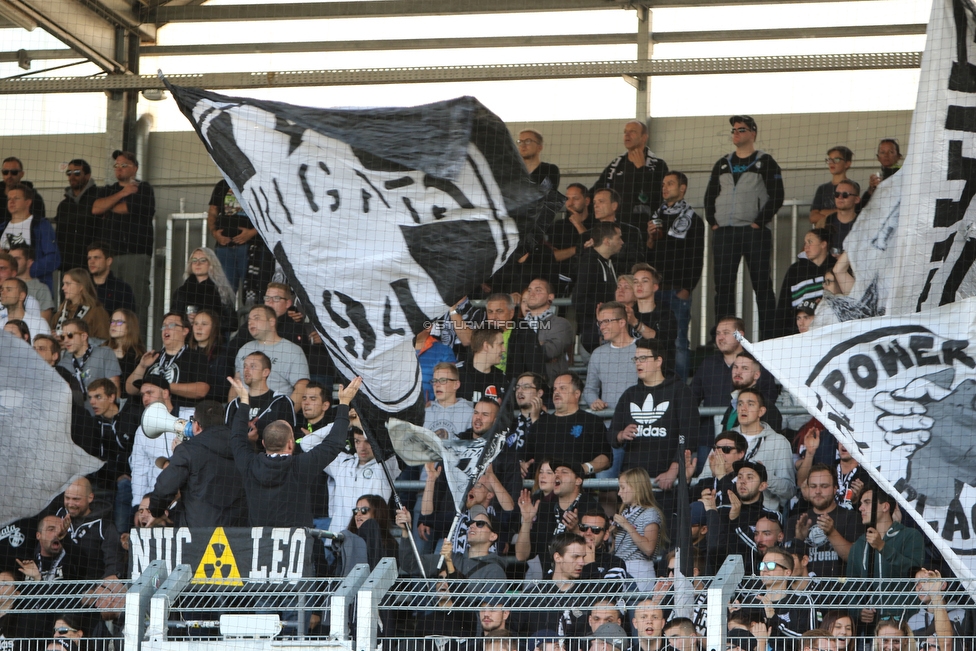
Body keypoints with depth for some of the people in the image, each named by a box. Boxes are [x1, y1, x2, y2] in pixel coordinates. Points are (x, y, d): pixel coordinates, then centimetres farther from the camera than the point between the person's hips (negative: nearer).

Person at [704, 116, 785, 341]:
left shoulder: (765, 162, 3)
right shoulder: (723, 164, 18)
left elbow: (777, 196, -5)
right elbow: (709, 195, 19)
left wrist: (760, 222, -12)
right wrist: (712, 221, 5)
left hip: (754, 232, -5)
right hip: (724, 233, 5)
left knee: (762, 284, -5)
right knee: (723, 286, 3)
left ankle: (768, 336, -5)